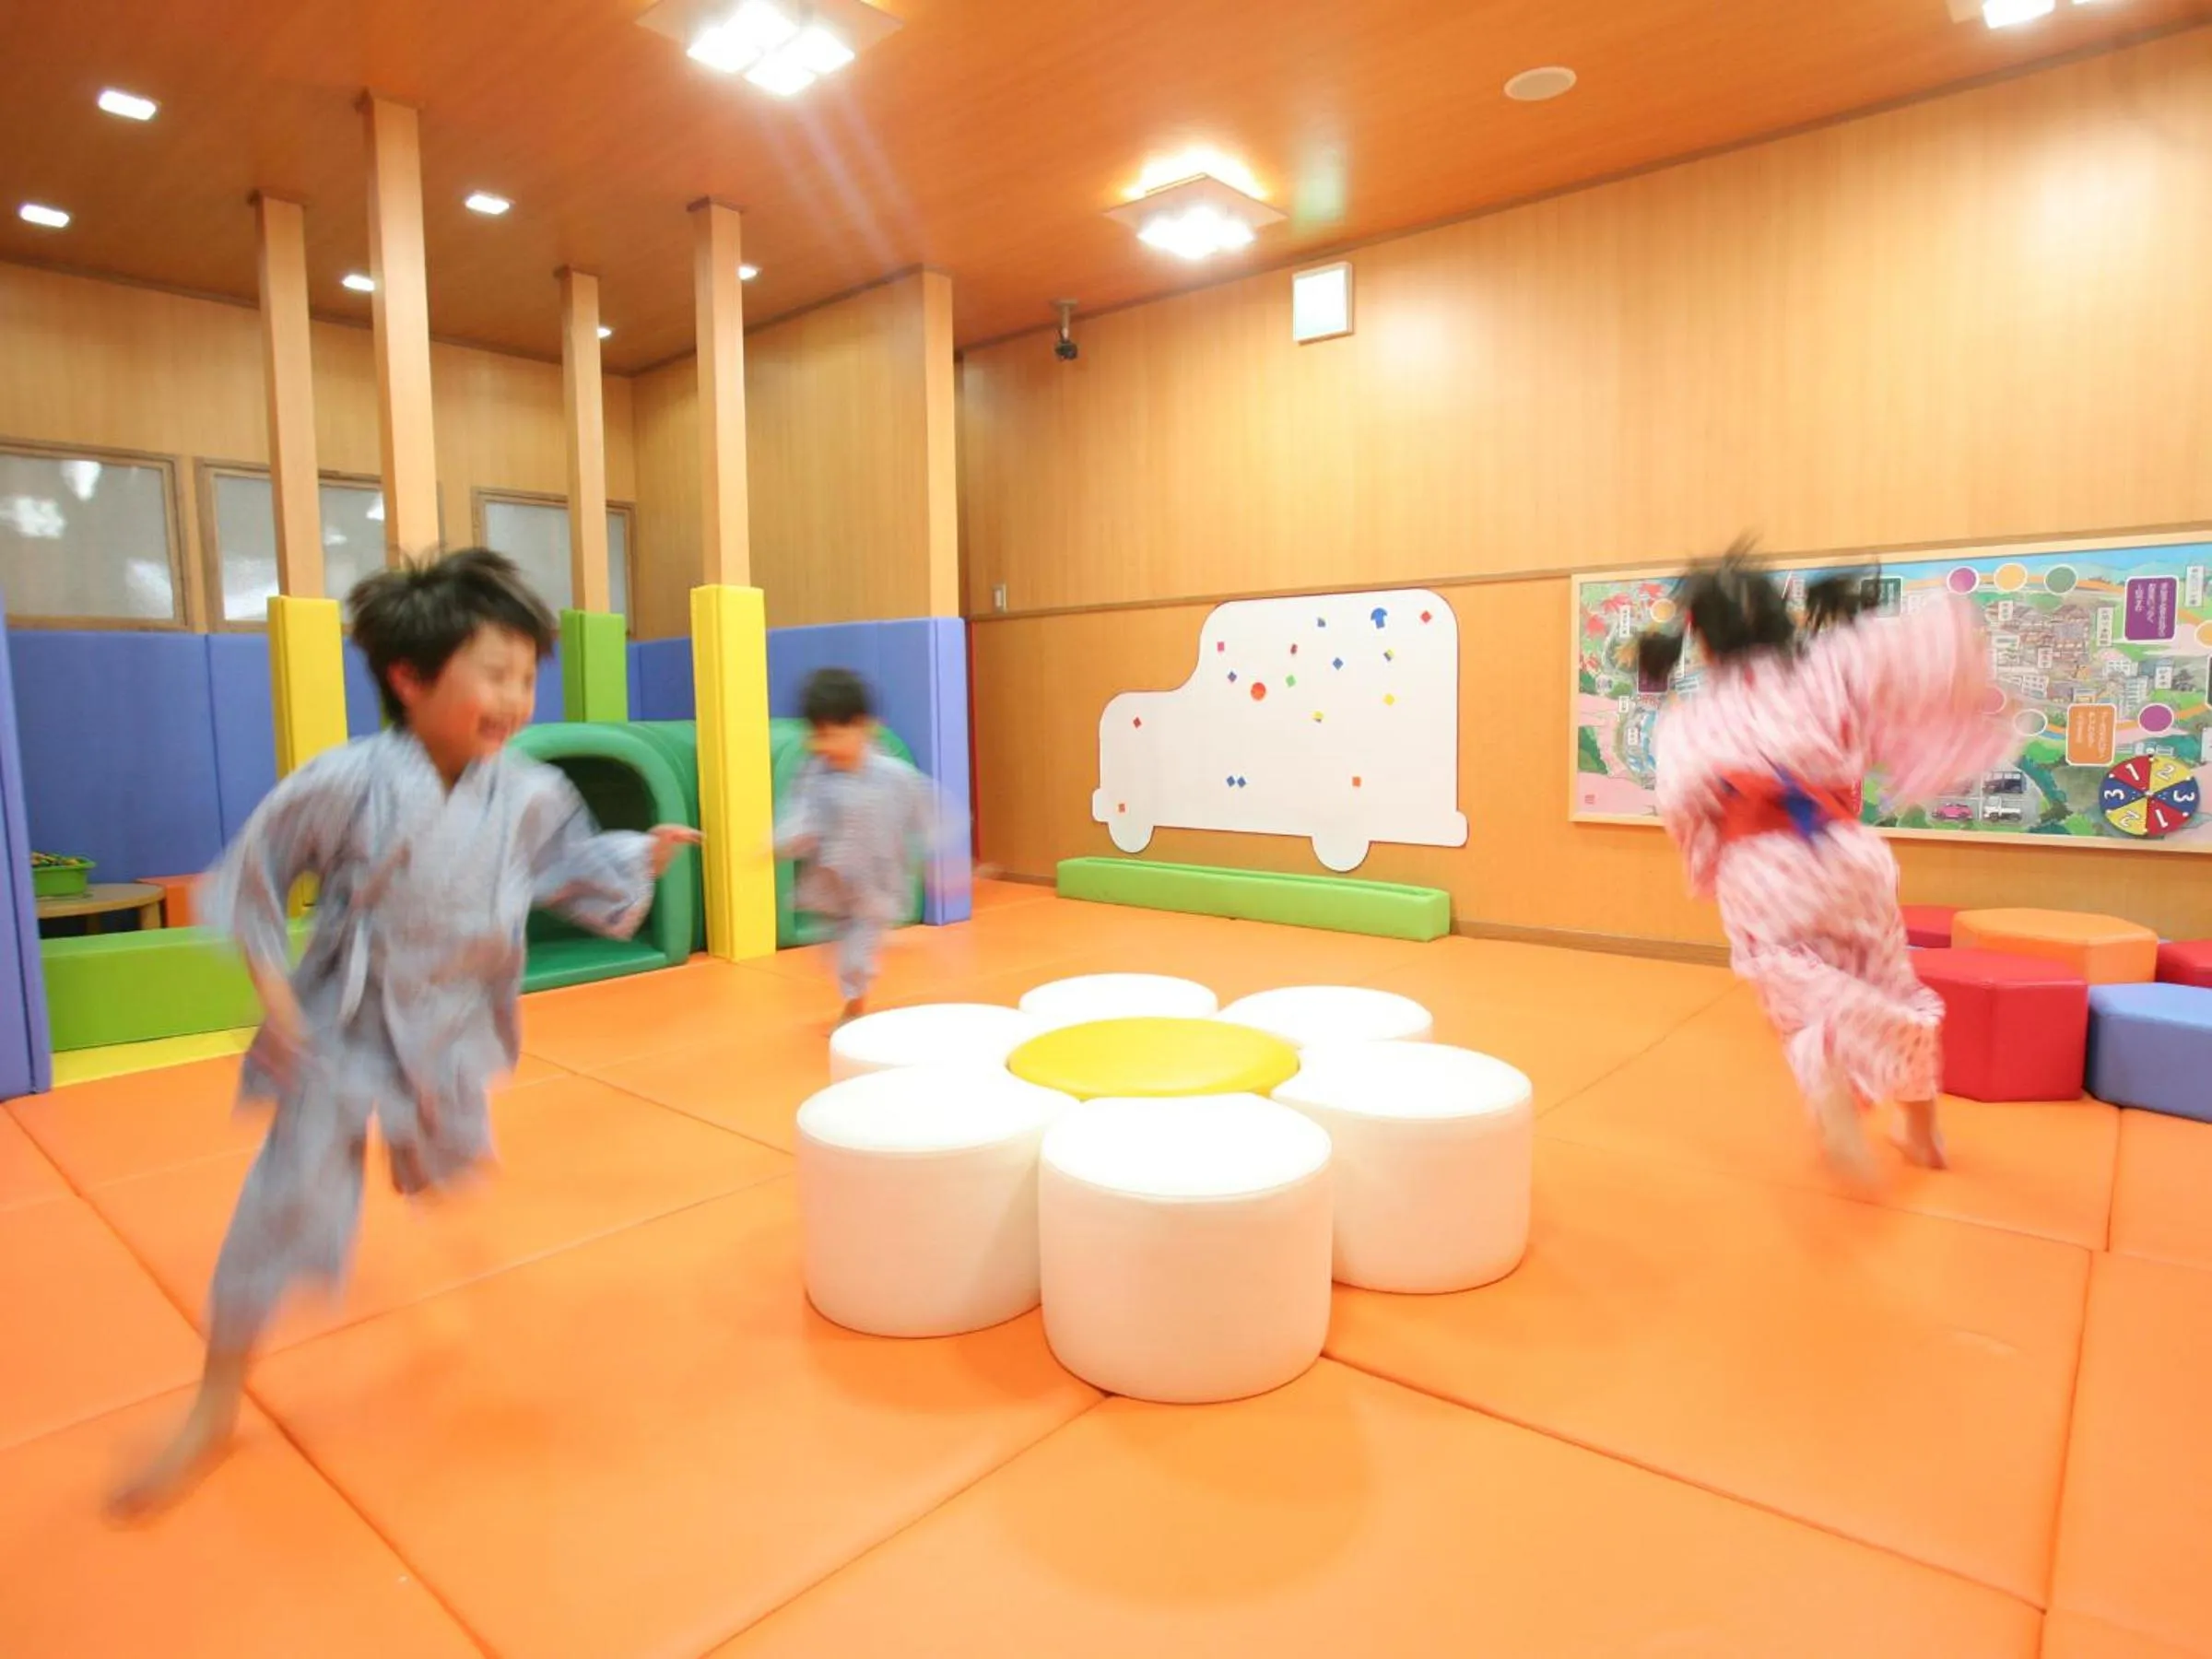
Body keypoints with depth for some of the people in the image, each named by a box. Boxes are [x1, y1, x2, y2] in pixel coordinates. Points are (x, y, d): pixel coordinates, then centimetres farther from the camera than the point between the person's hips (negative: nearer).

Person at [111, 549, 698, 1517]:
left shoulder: (530, 797, -13)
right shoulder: (345, 784, -23)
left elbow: (579, 872, -1)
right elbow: (254, 868, -11)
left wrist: (644, 857, -18)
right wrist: (271, 977, -16)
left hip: (451, 1031, 4)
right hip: (342, 1029, -4)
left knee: (451, 1167, 27)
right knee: (287, 1202, -2)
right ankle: (215, 1410, 19)